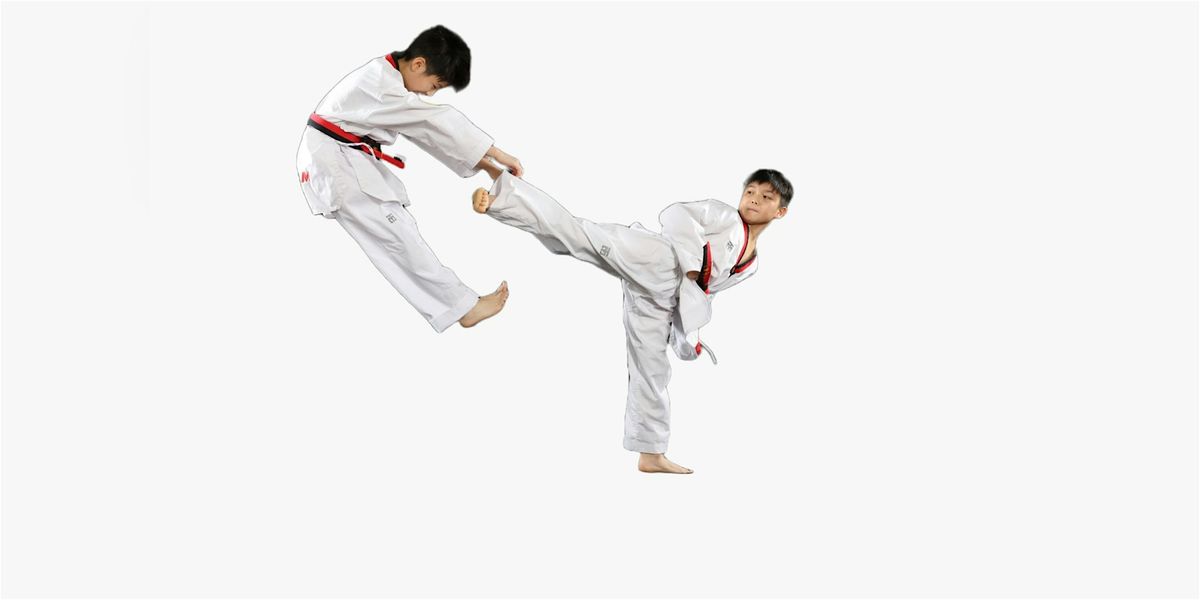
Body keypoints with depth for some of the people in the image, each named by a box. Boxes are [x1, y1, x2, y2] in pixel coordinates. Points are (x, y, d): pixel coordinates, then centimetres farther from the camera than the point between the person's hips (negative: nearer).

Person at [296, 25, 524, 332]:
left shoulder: (390, 79, 7)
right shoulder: (379, 82, -23)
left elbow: (424, 131, 10)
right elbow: (437, 121, -24)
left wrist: (473, 161, 2)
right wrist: (496, 152, -20)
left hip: (351, 158, 10)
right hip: (333, 160, -10)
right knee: (397, 234, -11)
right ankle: (463, 306, -8)